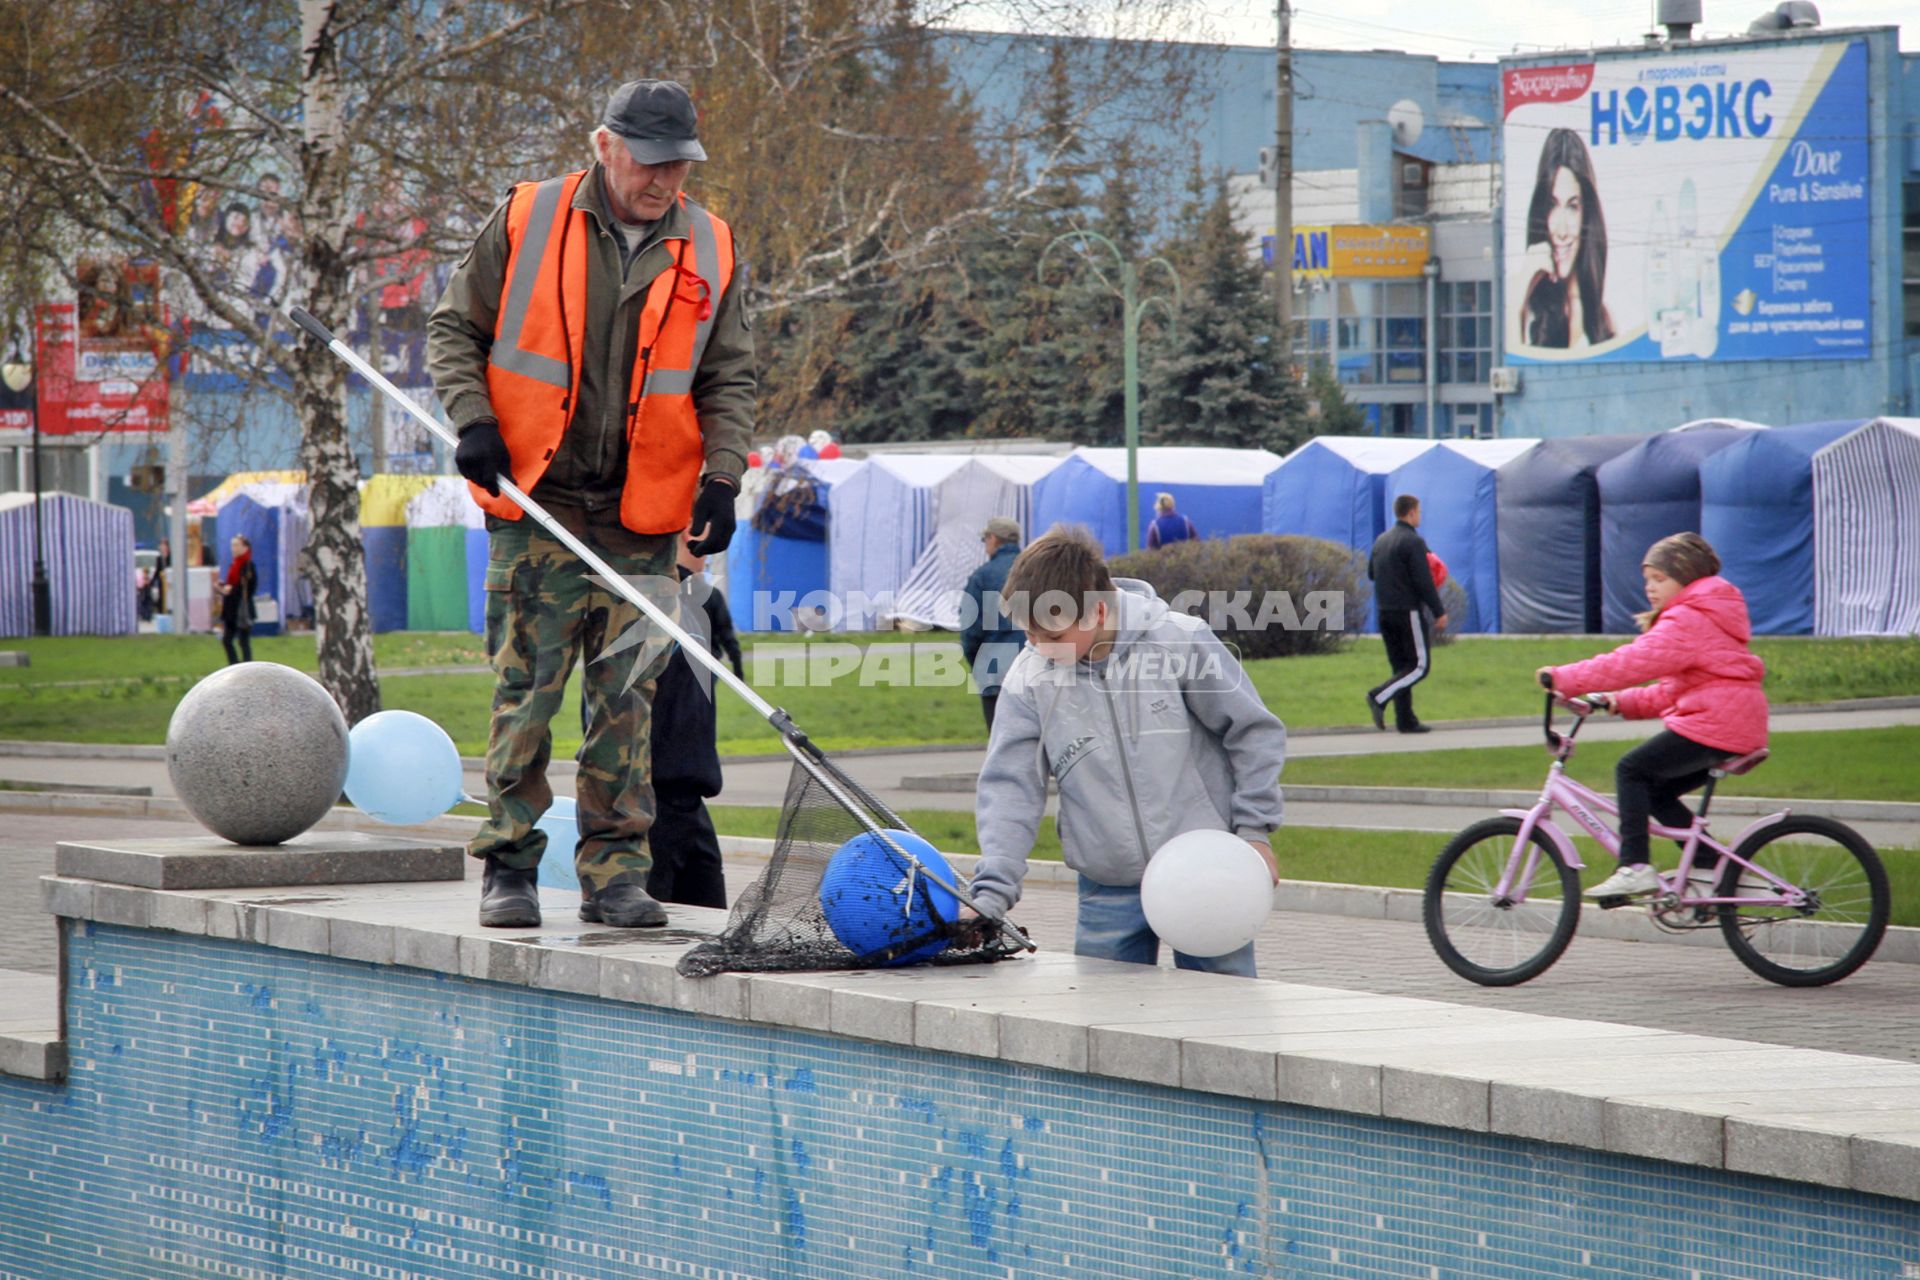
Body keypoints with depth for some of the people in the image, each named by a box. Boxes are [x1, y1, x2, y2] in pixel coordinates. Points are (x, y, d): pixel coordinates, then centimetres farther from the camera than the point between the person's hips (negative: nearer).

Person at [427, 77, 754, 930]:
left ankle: (615, 872, 7)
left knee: (627, 700, 2)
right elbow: (454, 329, 7)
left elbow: (727, 382, 11)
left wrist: (722, 478, -3)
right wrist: (473, 420, -7)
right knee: (525, 691, -2)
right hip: (536, 508, -2)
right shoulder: (524, 223, 0)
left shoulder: (711, 252, 7)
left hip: (645, 520, 2)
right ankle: (509, 866, 6)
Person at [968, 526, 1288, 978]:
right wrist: (992, 894, -13)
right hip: (1109, 889, 2)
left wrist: (1254, 830, -5)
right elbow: (1009, 788, -2)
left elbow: (1254, 731, -1)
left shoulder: (1182, 642, -11)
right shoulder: (1029, 678, -4)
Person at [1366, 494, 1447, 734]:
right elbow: (1424, 581, -16)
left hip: (1385, 613, 8)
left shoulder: (1381, 541, 11)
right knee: (1420, 665, -2)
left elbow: (1371, 573, 21)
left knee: (1401, 666, 11)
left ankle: (1405, 720, 8)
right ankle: (1379, 697, -19)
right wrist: (1439, 612, -10)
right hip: (1408, 612, -8)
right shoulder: (1413, 542, -12)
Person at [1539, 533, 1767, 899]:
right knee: (1657, 791, 15)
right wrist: (1620, 703, 10)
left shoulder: (1687, 621, -11)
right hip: (1739, 726, 11)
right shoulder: (1703, 615, 24)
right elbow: (1671, 690, 22)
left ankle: (1635, 867, -15)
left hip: (1712, 724, -11)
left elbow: (1632, 662, -21)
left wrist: (1563, 679, -18)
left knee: (1632, 770, -8)